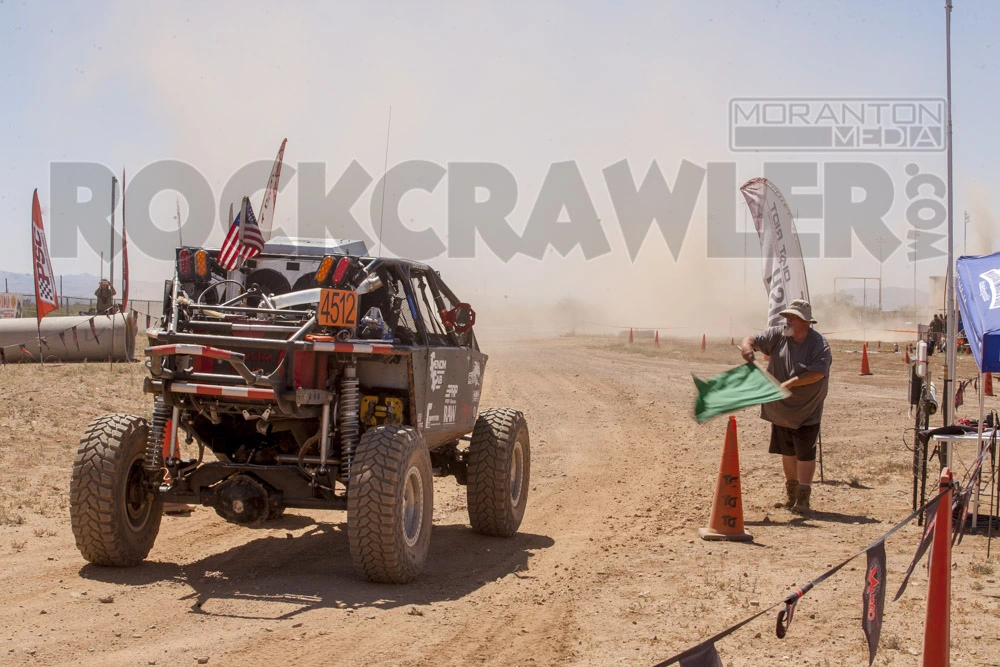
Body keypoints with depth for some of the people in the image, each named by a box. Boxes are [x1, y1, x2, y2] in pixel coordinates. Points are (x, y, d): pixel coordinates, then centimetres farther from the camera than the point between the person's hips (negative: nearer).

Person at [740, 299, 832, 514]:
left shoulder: (819, 343, -15)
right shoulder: (778, 335, -2)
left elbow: (818, 372, -26)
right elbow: (751, 340, -3)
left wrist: (789, 383, -31)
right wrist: (748, 349, -28)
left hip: (807, 410, -5)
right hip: (780, 407, 5)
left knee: (805, 453, -4)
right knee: (787, 451, 16)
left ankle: (803, 497, 4)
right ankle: (791, 493, 32)